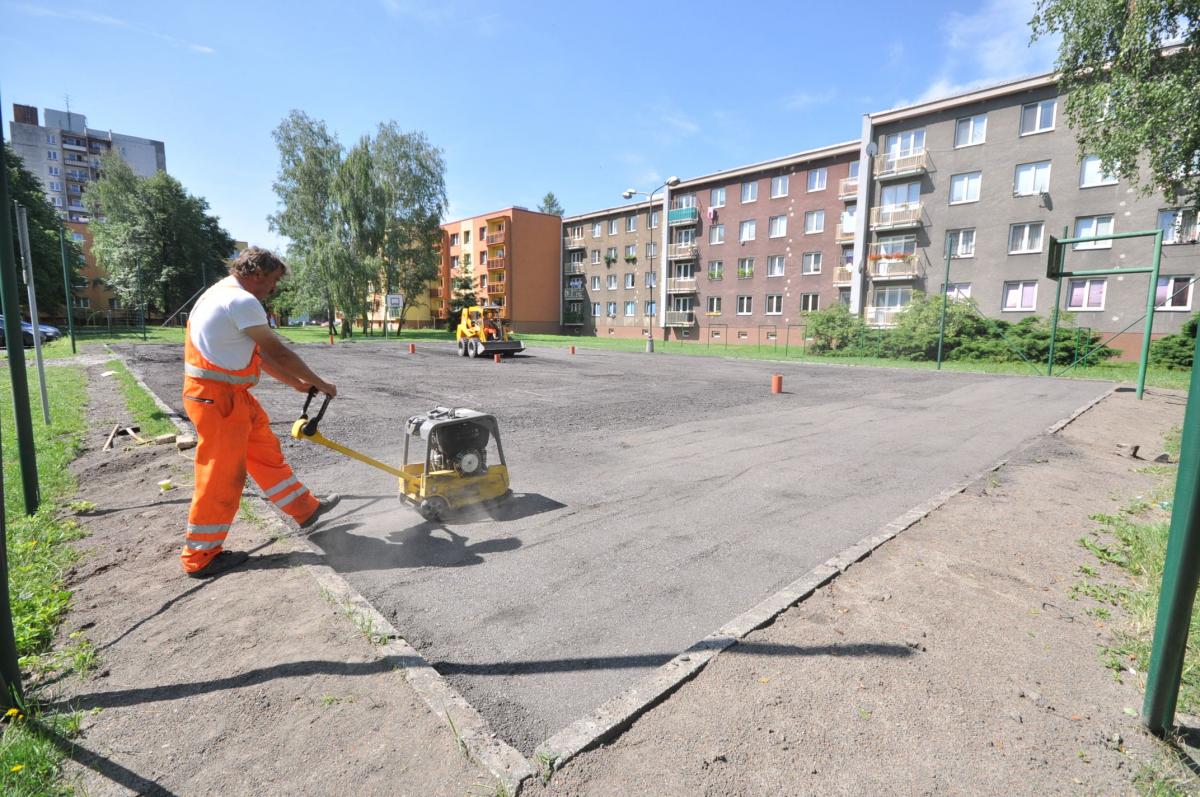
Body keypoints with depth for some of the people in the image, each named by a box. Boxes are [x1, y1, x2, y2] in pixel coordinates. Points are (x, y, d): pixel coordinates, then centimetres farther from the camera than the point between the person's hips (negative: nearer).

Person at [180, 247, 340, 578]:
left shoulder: (228, 296, 16)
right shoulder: (241, 300, -17)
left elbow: (261, 353, 18)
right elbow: (278, 352, -16)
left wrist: (296, 382, 18)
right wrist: (319, 383, -5)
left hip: (234, 395, 11)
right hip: (217, 398, -11)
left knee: (266, 451, 17)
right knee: (221, 476, -1)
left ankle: (305, 508, 29)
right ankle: (200, 556, 13)